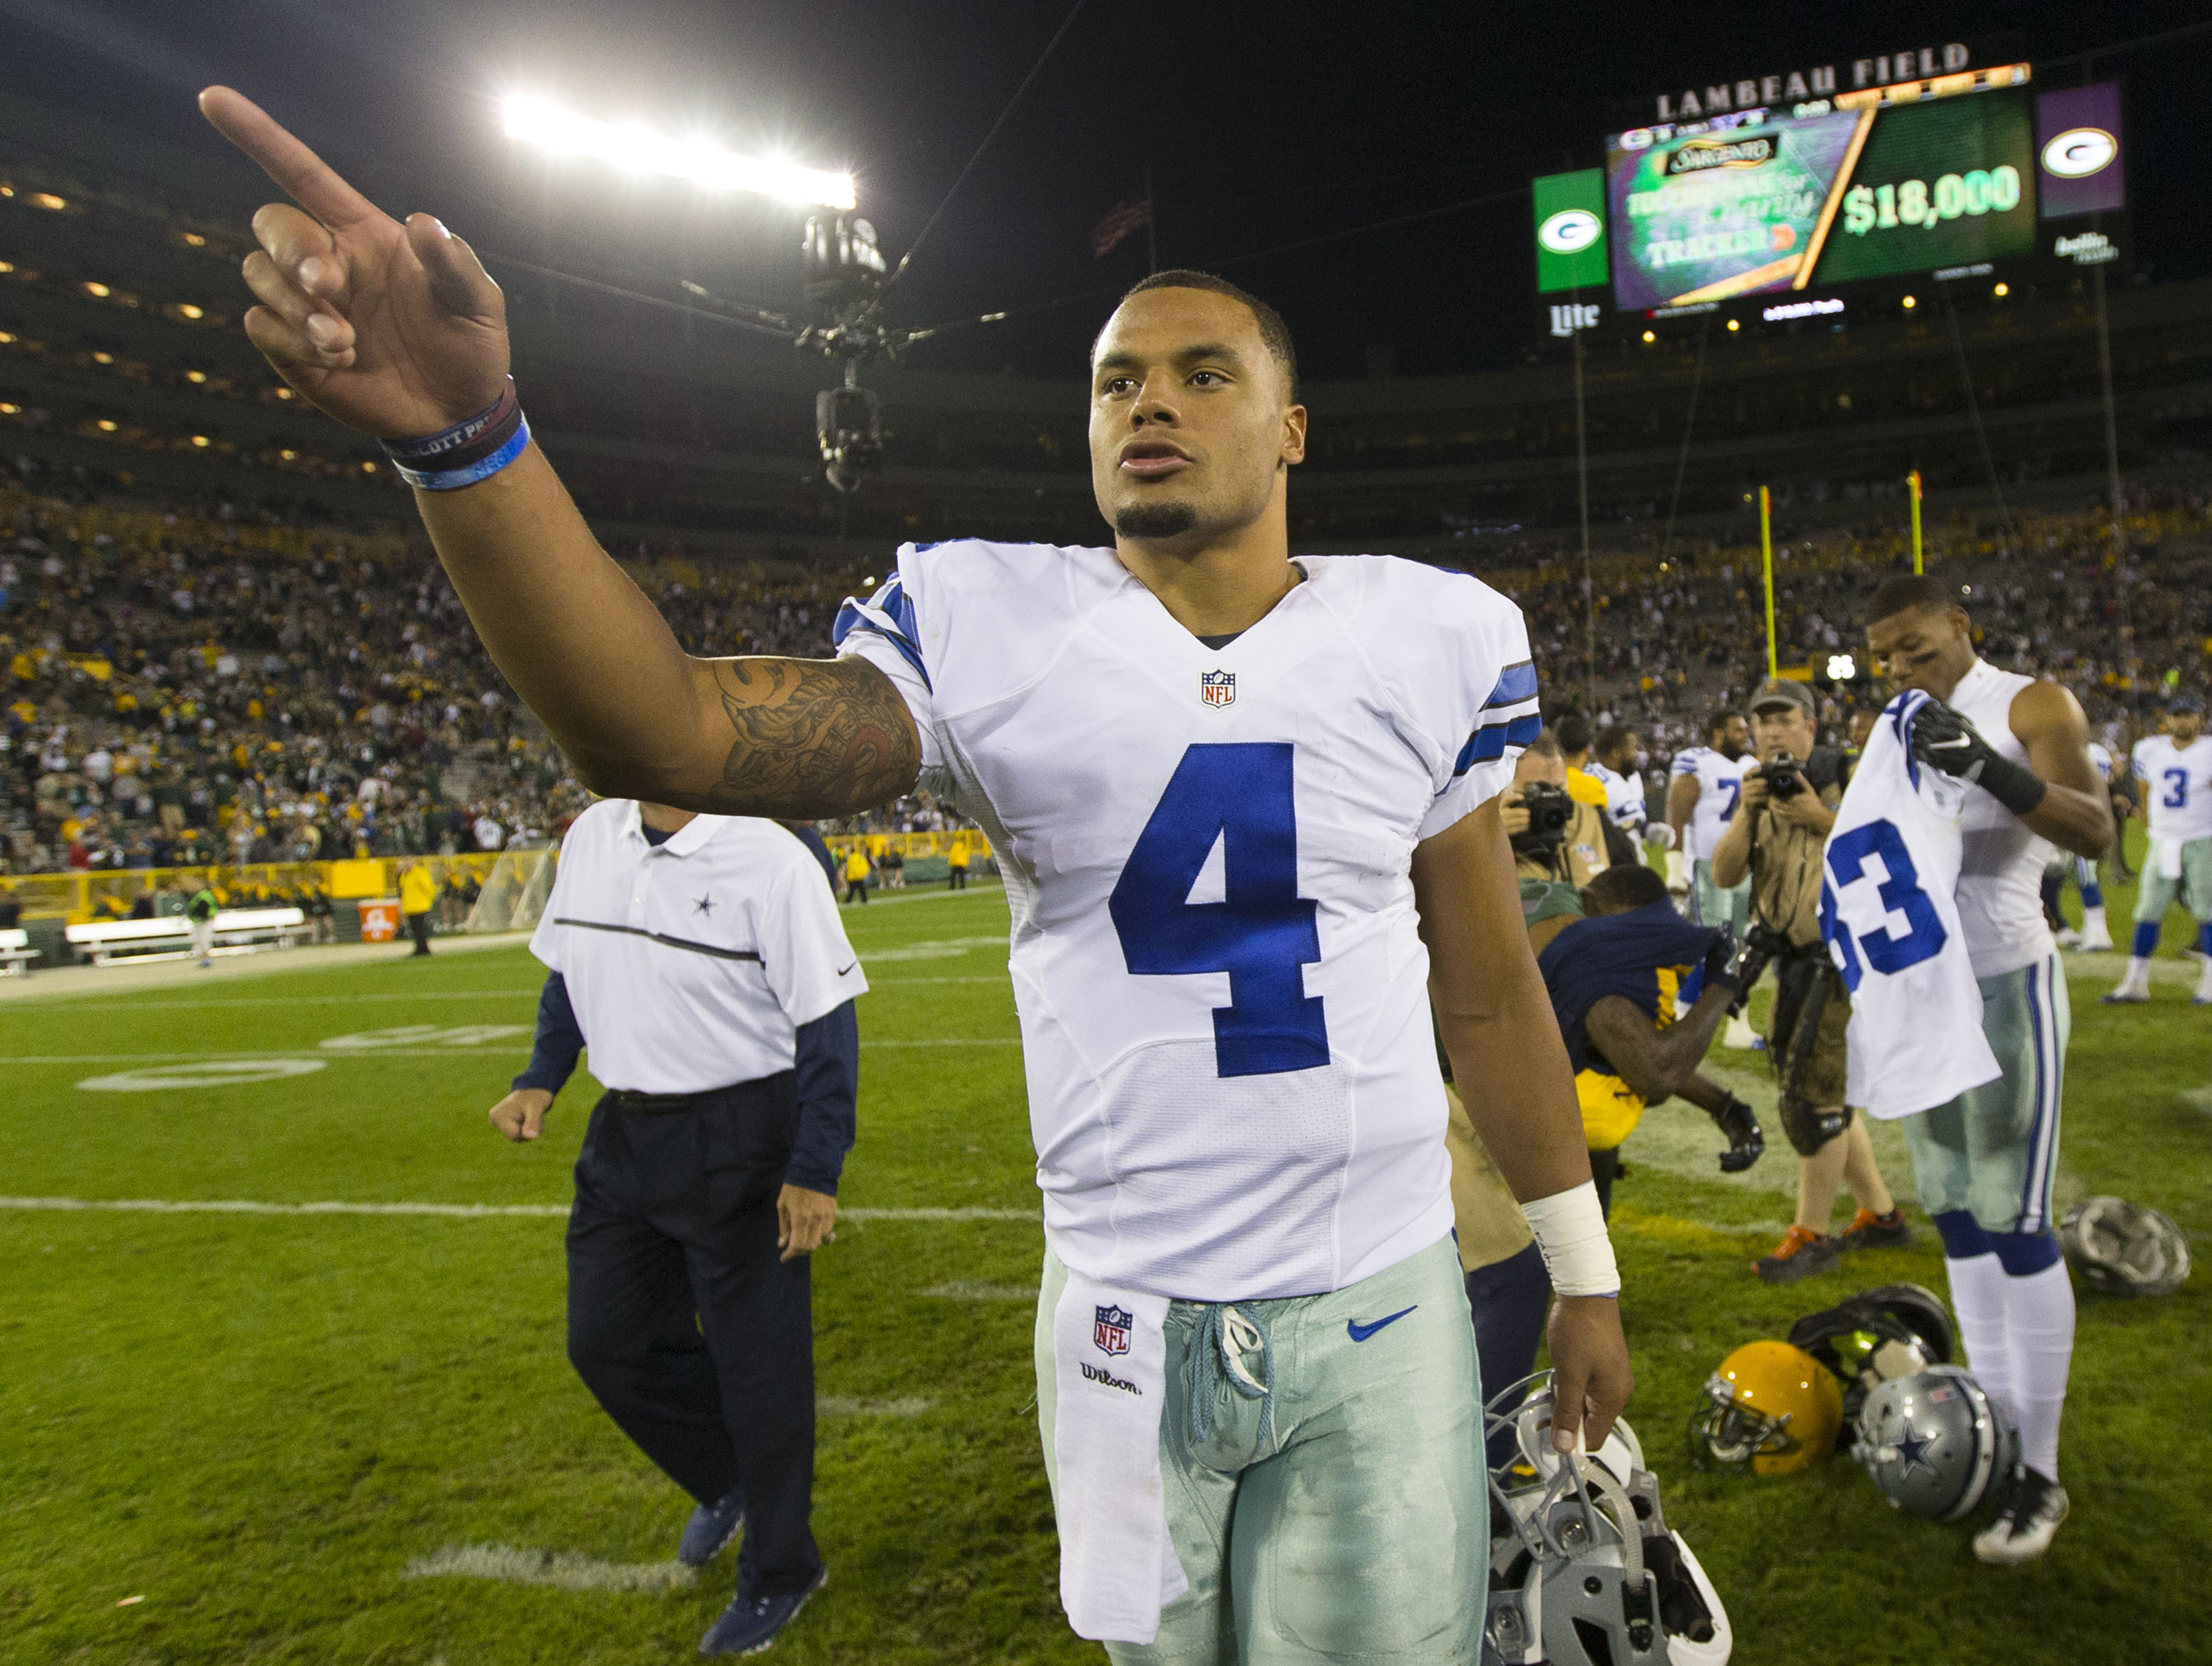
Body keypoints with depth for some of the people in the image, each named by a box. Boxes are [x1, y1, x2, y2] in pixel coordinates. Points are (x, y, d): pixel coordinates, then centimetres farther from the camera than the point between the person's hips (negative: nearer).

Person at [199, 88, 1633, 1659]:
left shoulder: (1427, 640, -4)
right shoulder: (994, 630, -8)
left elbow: (1488, 991, 3)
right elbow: (675, 732, -22)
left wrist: (1584, 1275, 8)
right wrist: (467, 436, -36)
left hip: (1382, 1312, 0)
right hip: (1126, 1323, 1)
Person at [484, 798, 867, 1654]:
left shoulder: (768, 858, -19)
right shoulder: (592, 836, 4)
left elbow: (826, 1023, -17)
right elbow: (566, 973, 18)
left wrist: (815, 1171, -17)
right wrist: (541, 1079, 5)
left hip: (738, 1140, -7)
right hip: (624, 1133, 8)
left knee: (757, 1361, 5)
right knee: (606, 1342, 17)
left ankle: (779, 1571, 29)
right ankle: (727, 1482, 43)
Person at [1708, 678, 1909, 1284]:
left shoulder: (1845, 778, -7)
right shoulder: (1762, 793, 13)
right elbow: (1724, 874, 0)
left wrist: (1822, 818, -23)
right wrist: (1747, 812, -14)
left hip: (1841, 955, -8)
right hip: (1796, 961, 8)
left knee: (1812, 1092, -8)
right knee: (1824, 1092, 15)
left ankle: (1812, 1236, 4)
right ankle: (1880, 1216, 30)